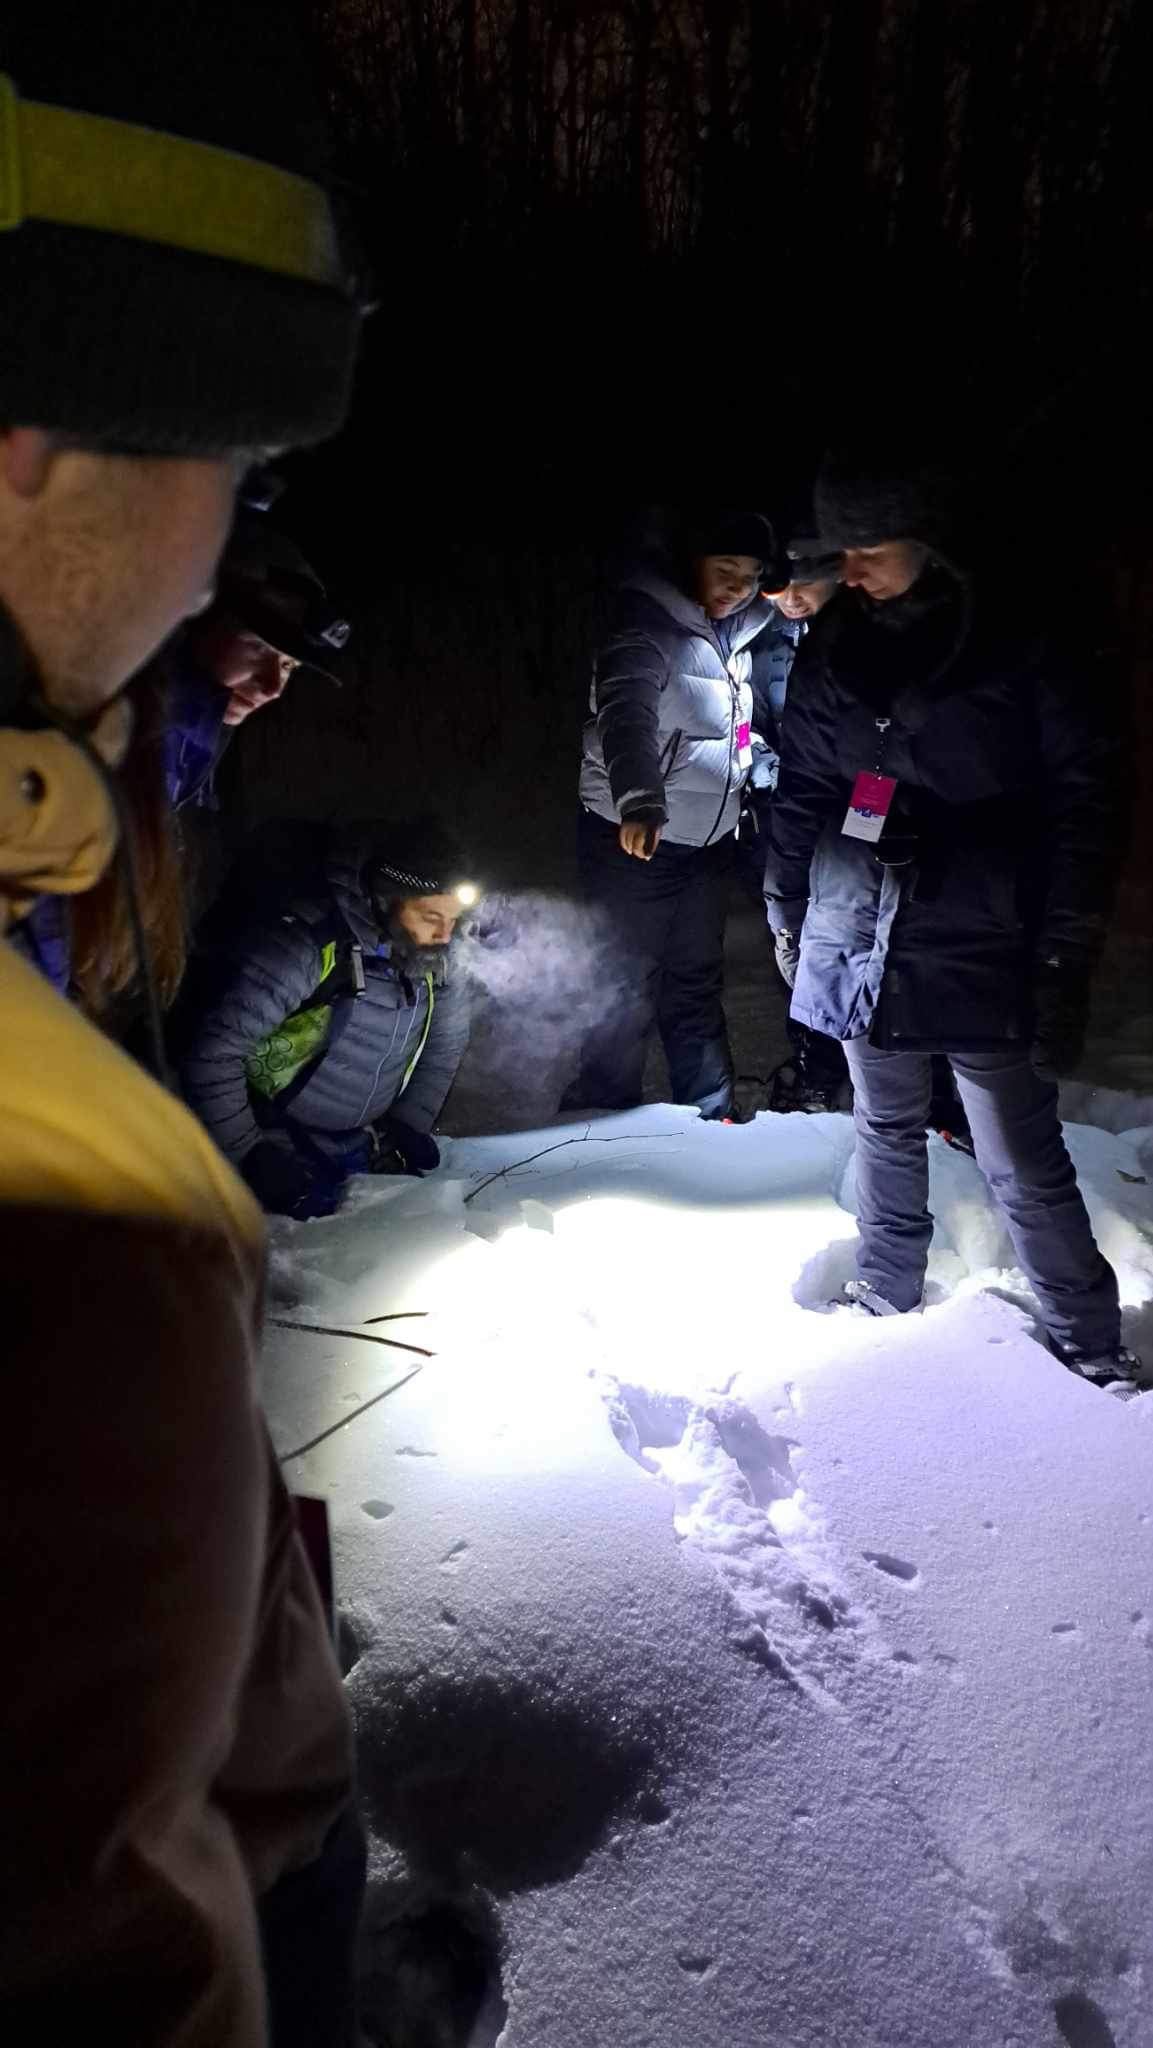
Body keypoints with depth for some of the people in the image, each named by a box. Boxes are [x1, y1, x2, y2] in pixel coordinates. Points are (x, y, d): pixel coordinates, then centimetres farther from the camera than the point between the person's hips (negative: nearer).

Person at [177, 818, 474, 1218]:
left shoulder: (436, 955, -9)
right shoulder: (307, 939, -30)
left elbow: (446, 1042, 10)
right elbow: (212, 1052, -28)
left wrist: (408, 1127, 6)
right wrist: (246, 1156, -21)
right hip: (280, 1151, -6)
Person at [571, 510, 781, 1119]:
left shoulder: (736, 633, 7)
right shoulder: (649, 625, -17)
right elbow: (626, 714, -34)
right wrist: (639, 802, -50)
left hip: (709, 839, 7)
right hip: (634, 837, -7)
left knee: (698, 980, 16)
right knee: (628, 988, 0)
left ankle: (712, 1113, 28)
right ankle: (604, 1117, 16)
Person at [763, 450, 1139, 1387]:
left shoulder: (1017, 646, -7)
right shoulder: (833, 652, 5)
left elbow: (1086, 798, -6)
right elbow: (803, 791, 14)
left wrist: (1067, 950, -10)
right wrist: (786, 911, 15)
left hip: (983, 949, -4)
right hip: (861, 937, 4)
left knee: (1025, 1163, 1)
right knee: (887, 1131, 18)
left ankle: (1091, 1338, 19)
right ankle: (888, 1293, 36)